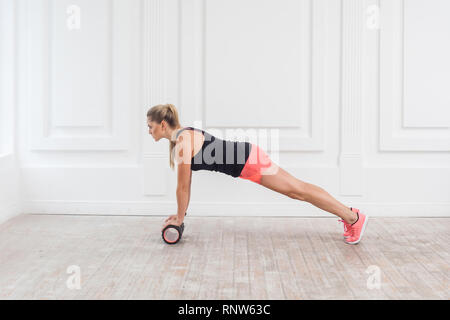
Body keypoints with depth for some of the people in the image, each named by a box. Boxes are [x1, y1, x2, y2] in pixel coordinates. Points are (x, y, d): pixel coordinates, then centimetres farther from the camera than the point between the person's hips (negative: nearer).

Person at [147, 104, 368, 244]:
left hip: (249, 160, -8)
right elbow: (186, 183, 16)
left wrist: (179, 218, -7)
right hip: (245, 162, 8)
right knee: (297, 190, 13)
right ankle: (348, 214, 22)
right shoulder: (179, 139, 8)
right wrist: (181, 213, 18)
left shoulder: (183, 142, -21)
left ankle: (354, 218, 8)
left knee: (298, 190, -1)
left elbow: (183, 186, -18)